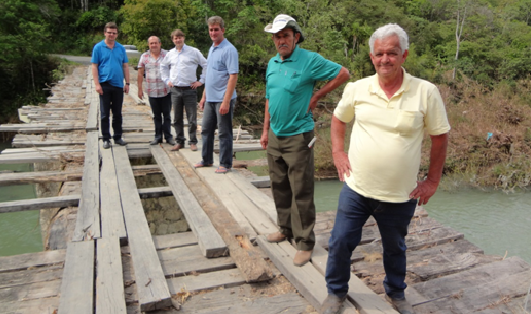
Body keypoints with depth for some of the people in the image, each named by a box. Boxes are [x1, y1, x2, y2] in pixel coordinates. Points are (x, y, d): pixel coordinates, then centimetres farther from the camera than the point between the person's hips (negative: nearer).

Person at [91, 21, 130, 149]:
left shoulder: (121, 48, 8)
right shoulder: (98, 47, 1)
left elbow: (125, 66, 10)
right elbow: (94, 67, -2)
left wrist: (127, 83, 4)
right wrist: (97, 84, -10)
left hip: (118, 85, 3)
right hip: (105, 85, -3)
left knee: (118, 113, 10)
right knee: (105, 114, 3)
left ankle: (118, 137, 20)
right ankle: (106, 139, 11)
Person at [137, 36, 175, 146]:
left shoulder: (167, 55, 1)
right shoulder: (144, 57, 7)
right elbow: (140, 73, 9)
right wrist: (140, 89, 5)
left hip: (166, 91, -2)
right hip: (152, 92, 2)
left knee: (167, 115, 3)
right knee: (156, 116, 9)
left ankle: (168, 136, 11)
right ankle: (158, 136, 17)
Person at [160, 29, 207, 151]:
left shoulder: (193, 52, -1)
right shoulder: (170, 53, 11)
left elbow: (206, 65, 1)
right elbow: (163, 66, 28)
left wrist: (201, 81, -3)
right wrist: (166, 80, 16)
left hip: (190, 89, -4)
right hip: (175, 90, 4)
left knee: (192, 118, 0)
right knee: (177, 119, 9)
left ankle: (193, 142, 11)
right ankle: (180, 141, 19)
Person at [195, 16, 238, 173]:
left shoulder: (229, 50, -13)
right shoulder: (211, 49, 14)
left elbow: (233, 76, -19)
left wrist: (226, 101, -24)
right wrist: (204, 96, 18)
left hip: (223, 99, -9)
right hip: (210, 99, 9)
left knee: (224, 133, 2)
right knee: (206, 130, 16)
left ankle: (225, 164, 14)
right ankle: (207, 160, 30)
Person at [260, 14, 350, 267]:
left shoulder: (309, 60, -11)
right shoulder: (272, 63, 10)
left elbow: (343, 74, -9)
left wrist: (316, 96, -8)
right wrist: (266, 130, 15)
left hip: (298, 137, -7)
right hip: (275, 136, 7)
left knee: (301, 192, -1)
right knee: (279, 187, 16)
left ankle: (305, 242, 10)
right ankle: (286, 229, 34)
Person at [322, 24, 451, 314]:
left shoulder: (426, 92, -9)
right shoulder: (357, 88, -4)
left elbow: (440, 136, 1)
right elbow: (338, 119, 13)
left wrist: (432, 180, 0)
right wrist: (338, 152, 2)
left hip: (401, 195, -1)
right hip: (356, 188, 1)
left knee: (395, 249, 19)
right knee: (340, 243, 8)